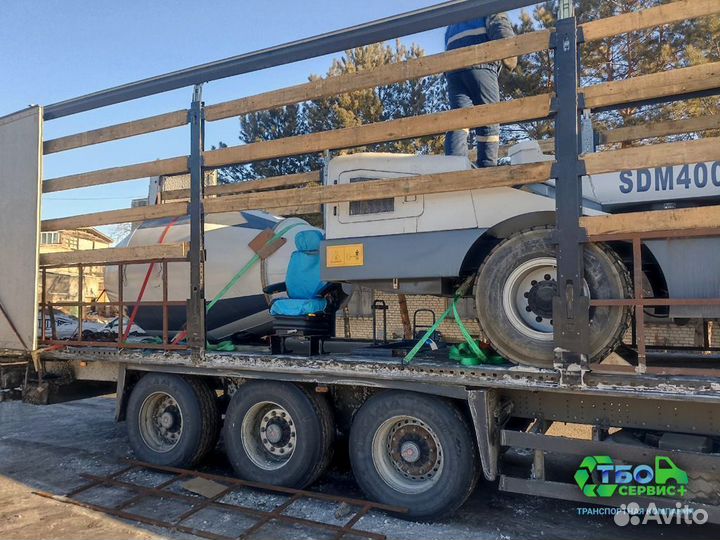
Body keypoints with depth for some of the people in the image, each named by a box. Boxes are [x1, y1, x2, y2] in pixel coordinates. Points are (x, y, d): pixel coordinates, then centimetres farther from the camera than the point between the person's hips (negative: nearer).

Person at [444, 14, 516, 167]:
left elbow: (448, 50, 30)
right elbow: (501, 28, 2)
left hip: (451, 67, 5)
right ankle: (487, 168, -13)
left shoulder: (452, 26, 39)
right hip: (480, 63, -5)